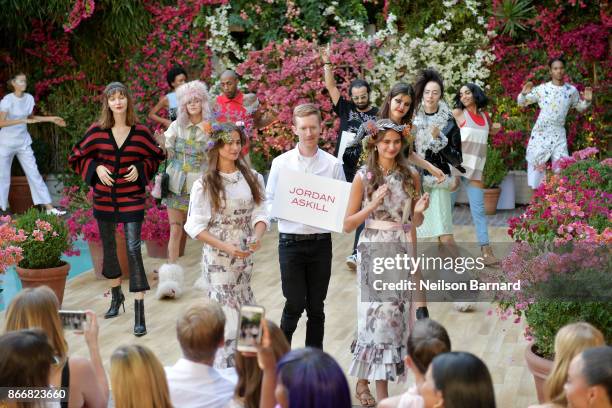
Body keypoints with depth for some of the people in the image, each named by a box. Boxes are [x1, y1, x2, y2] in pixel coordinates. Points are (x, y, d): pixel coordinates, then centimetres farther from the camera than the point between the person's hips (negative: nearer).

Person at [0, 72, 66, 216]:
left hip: (23, 143, 4)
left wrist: (51, 119, 11)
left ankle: (50, 208, -2)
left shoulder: (29, 98, 0)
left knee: (34, 174, 1)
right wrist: (24, 120, -33)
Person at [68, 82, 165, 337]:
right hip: (104, 198, 3)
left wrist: (140, 168, -8)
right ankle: (116, 297, 38)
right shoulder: (97, 131, -2)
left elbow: (155, 156, 10)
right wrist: (96, 168, -10)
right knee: (109, 247, 15)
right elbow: (78, 157, 7)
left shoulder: (140, 132, -4)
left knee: (133, 249, -11)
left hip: (132, 198, -3)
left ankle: (140, 313, -9)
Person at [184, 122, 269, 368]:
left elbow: (260, 213, 3)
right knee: (228, 315, -4)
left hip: (245, 257, 4)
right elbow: (195, 227, -9)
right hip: (218, 259, -4)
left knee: (244, 315, 12)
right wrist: (226, 247, -20)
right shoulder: (204, 185, -8)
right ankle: (225, 368, 6)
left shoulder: (252, 178, 3)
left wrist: (257, 237, -18)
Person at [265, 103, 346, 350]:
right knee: (295, 304, -2)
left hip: (321, 243, 1)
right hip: (291, 242, -1)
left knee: (316, 306, 10)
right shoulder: (281, 163, 2)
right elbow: (268, 202, 3)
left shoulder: (333, 165, 2)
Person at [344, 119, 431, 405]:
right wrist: (374, 204, -16)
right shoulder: (364, 177, -3)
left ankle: (365, 381, 21)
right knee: (379, 315, -3)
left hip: (404, 252, 3)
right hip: (374, 251, -3)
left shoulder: (411, 175, 5)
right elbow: (348, 224, -3)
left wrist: (419, 211, -8)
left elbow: (415, 223, 14)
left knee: (396, 315, 4)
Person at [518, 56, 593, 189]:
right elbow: (521, 102, 1)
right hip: (541, 132, -1)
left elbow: (580, 108, 18)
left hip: (559, 133, 1)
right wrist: (524, 93, -20)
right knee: (536, 163, 3)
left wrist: (587, 101, -2)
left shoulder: (572, 90, 2)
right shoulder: (542, 89, -5)